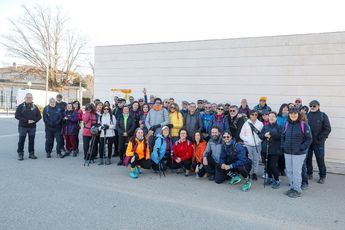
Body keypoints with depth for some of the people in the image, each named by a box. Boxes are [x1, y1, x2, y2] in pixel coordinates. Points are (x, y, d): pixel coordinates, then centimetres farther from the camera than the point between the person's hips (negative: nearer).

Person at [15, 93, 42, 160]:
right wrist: (26, 121, -17)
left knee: (32, 140, 7)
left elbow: (39, 116, 8)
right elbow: (17, 116, -8)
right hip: (23, 126, -2)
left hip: (32, 127, 2)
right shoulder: (21, 106, 0)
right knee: (21, 141, 0)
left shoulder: (35, 106, 9)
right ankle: (20, 154, 9)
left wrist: (34, 120, -12)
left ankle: (31, 154, 16)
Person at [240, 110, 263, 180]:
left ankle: (254, 173, 18)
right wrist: (247, 140, -7)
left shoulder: (260, 124, 4)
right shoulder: (246, 123, 3)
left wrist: (260, 140, -10)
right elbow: (241, 134, 4)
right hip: (248, 145, 0)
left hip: (257, 145, 1)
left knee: (256, 160, 5)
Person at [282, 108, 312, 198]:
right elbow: (283, 136, 15)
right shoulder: (287, 125, 6)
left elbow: (309, 139, -7)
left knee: (296, 171, 0)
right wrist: (283, 146, 4)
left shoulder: (304, 125, -9)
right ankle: (292, 187, 28)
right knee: (289, 171, 12)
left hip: (299, 153, -5)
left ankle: (297, 190, 14)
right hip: (287, 152, 5)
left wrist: (302, 148, -13)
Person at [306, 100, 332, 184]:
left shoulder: (323, 116, -3)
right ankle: (309, 174, 27)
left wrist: (320, 138, -13)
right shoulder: (307, 115, 5)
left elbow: (328, 129, -5)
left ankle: (322, 176, 16)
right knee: (308, 158, 11)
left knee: (320, 159, 3)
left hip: (318, 142, -3)